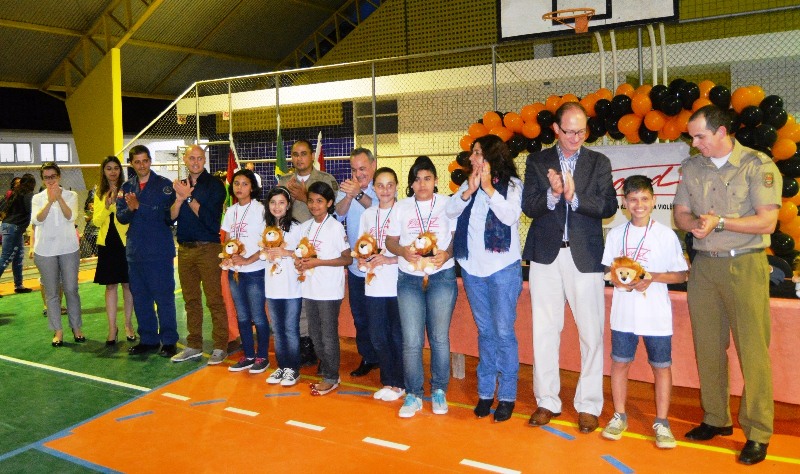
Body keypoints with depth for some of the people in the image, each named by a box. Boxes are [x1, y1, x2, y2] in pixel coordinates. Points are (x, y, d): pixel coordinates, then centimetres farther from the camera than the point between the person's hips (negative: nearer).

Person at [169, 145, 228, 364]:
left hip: (208, 248, -5)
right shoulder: (179, 185, 13)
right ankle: (194, 346, 20)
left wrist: (188, 197, -14)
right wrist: (179, 198, -13)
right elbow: (170, 217, 4)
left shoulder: (214, 184, -3)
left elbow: (210, 217, -12)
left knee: (214, 299, -4)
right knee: (190, 300, 11)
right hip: (184, 248, 6)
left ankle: (220, 347, 2)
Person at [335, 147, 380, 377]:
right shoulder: (347, 188, 6)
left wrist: (359, 194, -37)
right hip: (356, 264, 5)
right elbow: (338, 214, -9)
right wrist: (349, 195, -26)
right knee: (360, 316, 15)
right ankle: (368, 358, 30)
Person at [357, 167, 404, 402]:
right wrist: (362, 259, -4)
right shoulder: (367, 214, 12)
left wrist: (389, 259, -19)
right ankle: (387, 381, 26)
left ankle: (399, 384, 20)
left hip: (397, 283, -5)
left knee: (397, 336, 5)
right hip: (373, 284, 5)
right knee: (377, 336, 11)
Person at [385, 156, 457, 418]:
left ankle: (439, 391, 19)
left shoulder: (447, 203, 2)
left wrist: (446, 254, -18)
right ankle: (413, 394, 12)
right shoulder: (401, 207, 9)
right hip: (409, 278, 2)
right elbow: (390, 241, 9)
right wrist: (403, 251, -12)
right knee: (411, 340, -1)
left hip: (442, 276, -1)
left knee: (439, 337, 3)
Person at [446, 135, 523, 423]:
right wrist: (469, 190, -13)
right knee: (484, 332, 12)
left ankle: (507, 396, 11)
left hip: (503, 268, -4)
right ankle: (485, 392, 21)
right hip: (472, 268, 5)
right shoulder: (468, 184, 10)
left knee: (503, 332, -1)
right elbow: (450, 212, -2)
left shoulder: (511, 183, -3)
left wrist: (488, 188, -16)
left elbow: (510, 216, -18)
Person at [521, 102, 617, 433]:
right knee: (544, 330, 7)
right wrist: (552, 193, -18)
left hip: (584, 256, -1)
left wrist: (574, 196, -18)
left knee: (591, 333, 2)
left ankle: (588, 405, 15)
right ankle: (547, 401, 19)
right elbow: (529, 207, -1)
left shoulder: (599, 163, 6)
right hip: (546, 255, 1)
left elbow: (609, 207, -4)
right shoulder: (537, 161, 7)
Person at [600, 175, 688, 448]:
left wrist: (653, 277, -16)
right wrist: (616, 278, -10)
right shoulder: (615, 234, 4)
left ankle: (661, 422, 19)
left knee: (661, 366, 5)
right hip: (623, 313, 2)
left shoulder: (666, 235, -3)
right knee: (620, 362, 9)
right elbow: (607, 268, 12)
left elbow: (681, 274, -1)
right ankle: (619, 417, 24)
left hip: (656, 315, -2)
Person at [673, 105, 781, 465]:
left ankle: (758, 434, 9)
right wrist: (695, 224, -11)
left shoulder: (758, 165, -5)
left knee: (752, 351, -2)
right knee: (708, 347, 9)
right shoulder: (692, 167, 9)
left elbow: (767, 222, -10)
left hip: (745, 265, -4)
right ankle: (716, 419, 23)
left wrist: (719, 222, -16)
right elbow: (680, 213, 10)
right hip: (704, 265, 5)